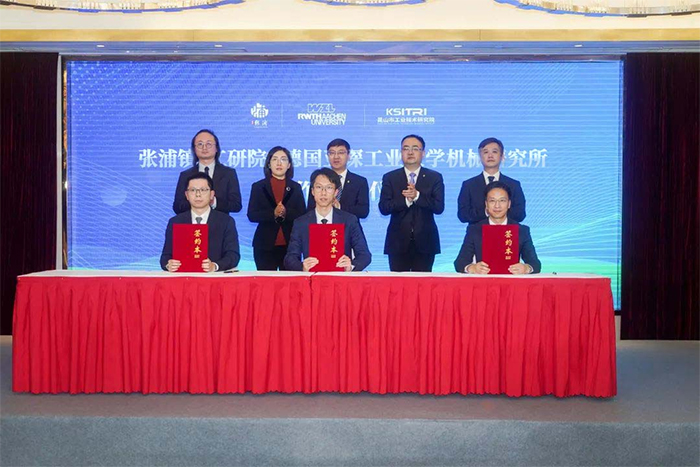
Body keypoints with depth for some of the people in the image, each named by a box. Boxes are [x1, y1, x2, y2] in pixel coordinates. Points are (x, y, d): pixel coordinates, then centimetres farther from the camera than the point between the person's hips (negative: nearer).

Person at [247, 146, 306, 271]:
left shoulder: (295, 188, 13)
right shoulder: (258, 187, 9)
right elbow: (251, 215, -1)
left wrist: (286, 213, -17)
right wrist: (273, 214, -17)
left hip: (290, 245, 1)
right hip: (265, 245, -1)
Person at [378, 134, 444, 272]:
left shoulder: (435, 177, 7)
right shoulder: (390, 178, 7)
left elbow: (439, 207, -5)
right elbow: (383, 208, -4)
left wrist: (417, 196, -18)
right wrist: (406, 200, -18)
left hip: (424, 242, 0)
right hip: (398, 242, 0)